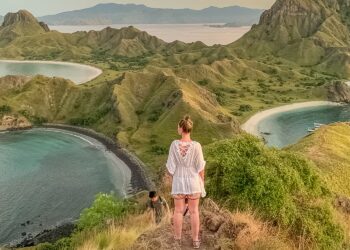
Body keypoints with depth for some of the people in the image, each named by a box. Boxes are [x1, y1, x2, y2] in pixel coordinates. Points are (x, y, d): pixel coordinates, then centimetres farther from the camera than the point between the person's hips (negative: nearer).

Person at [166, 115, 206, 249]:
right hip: (193, 181, 0)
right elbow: (200, 167, -11)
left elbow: (171, 166, -9)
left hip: (178, 182, 1)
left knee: (178, 210, 14)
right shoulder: (196, 146, -16)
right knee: (194, 211, 12)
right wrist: (202, 182, 3)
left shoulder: (174, 144, -14)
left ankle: (178, 238, 25)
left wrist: (172, 180, 7)